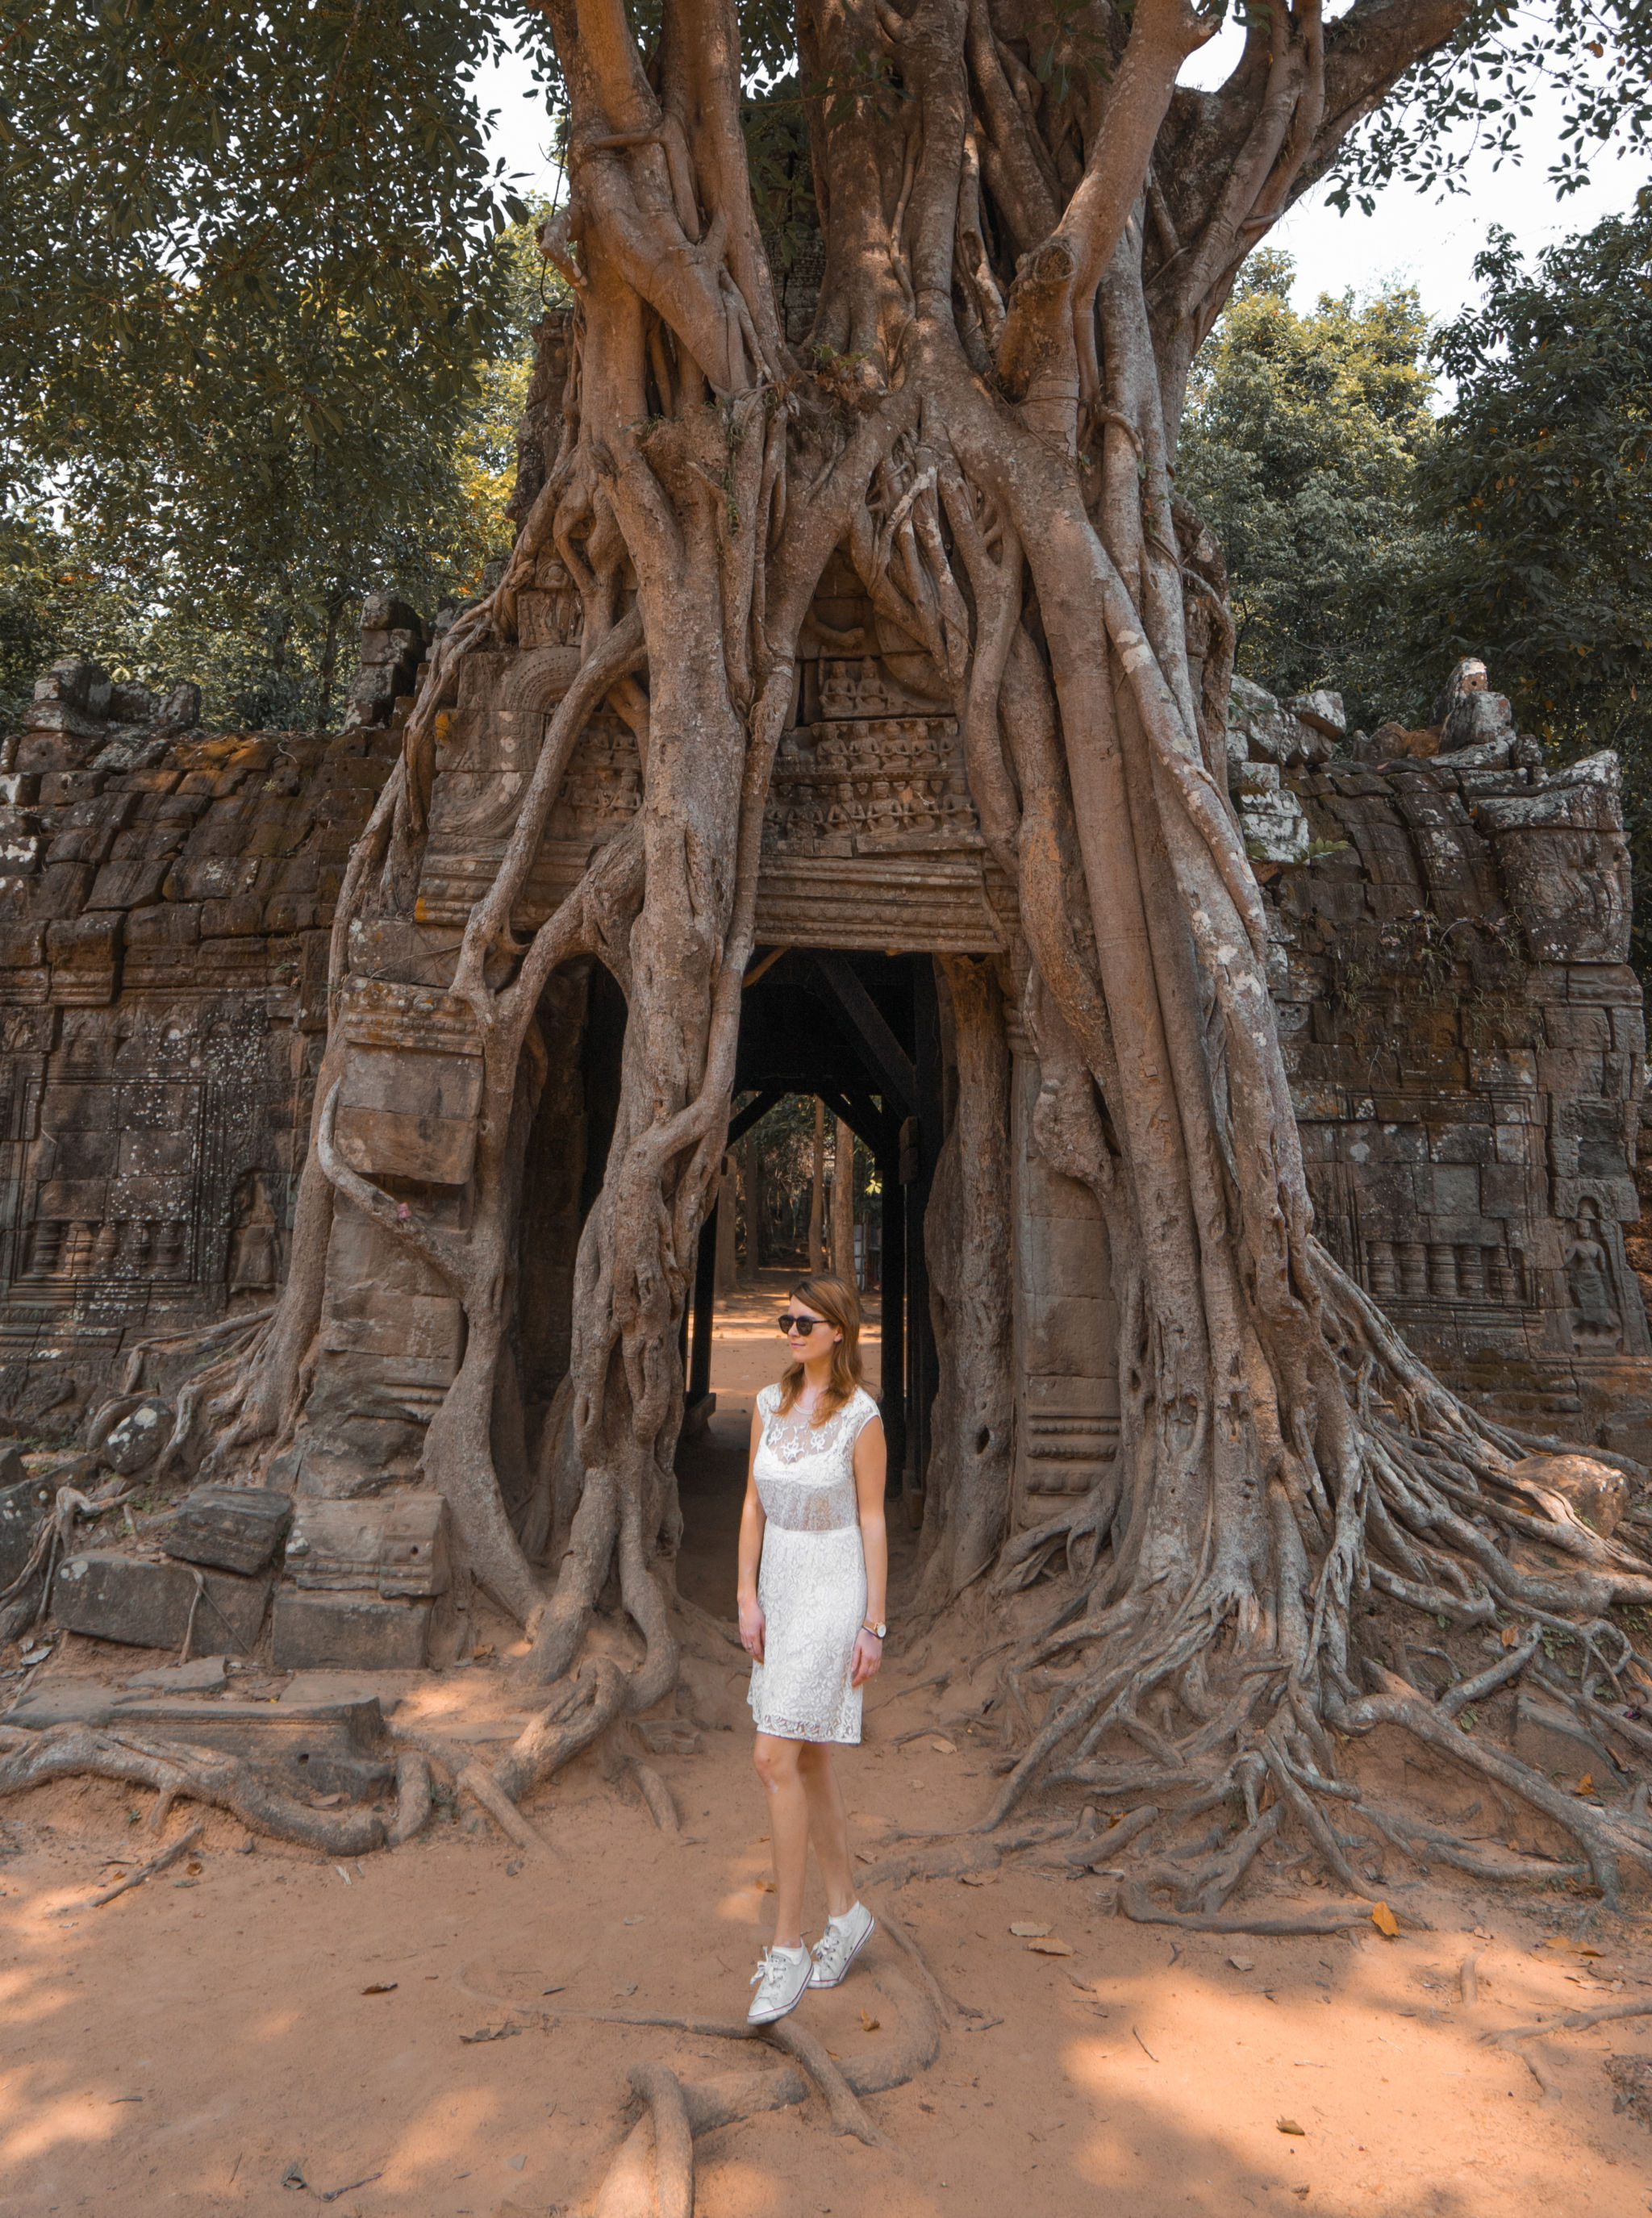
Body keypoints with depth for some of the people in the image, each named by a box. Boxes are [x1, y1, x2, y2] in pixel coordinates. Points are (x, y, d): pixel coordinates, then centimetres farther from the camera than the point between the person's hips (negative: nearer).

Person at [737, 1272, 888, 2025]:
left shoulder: (861, 1417, -14)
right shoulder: (769, 1405, 2)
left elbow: (873, 1520, -10)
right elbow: (754, 1505, 6)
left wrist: (873, 1627, -9)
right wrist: (747, 1600, 0)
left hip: (833, 1596, -6)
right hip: (780, 1590, 6)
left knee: (776, 1760, -11)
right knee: (808, 1761, 14)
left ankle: (787, 1949, 3)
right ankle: (846, 1913, 32)